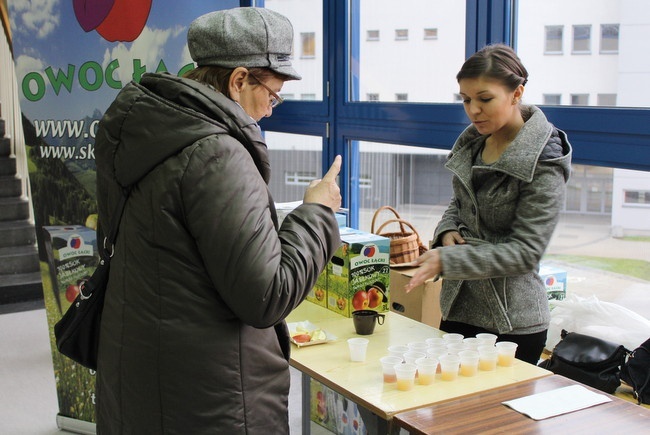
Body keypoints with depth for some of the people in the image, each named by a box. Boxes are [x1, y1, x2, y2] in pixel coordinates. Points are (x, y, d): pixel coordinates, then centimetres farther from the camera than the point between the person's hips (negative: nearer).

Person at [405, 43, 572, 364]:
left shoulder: (544, 161, -15)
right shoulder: (473, 142, 5)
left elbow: (525, 251, -18)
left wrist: (448, 260, -25)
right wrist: (448, 230, -3)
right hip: (457, 307, 6)